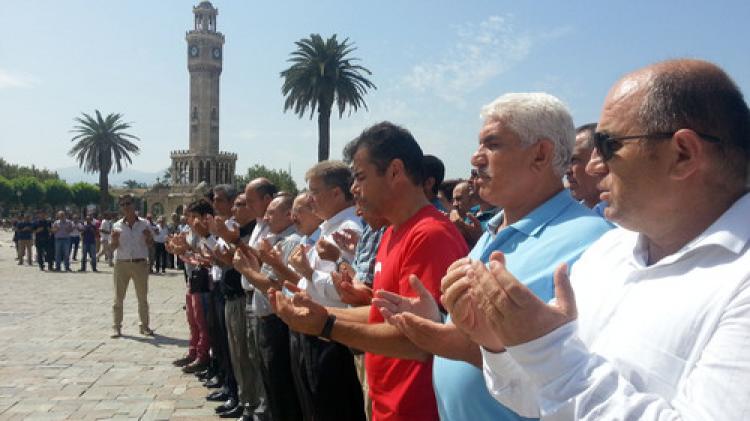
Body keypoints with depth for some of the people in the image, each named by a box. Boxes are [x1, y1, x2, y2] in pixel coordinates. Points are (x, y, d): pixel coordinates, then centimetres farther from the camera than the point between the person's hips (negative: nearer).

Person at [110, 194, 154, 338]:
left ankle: (144, 326, 17)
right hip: (121, 263, 0)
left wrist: (148, 237, -15)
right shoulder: (117, 226, 1)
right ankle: (116, 326, 13)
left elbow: (150, 243, 6)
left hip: (140, 263, 0)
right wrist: (114, 239, -19)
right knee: (118, 297, 4)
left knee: (143, 297, 7)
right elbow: (113, 247, 2)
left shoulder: (144, 224, 0)